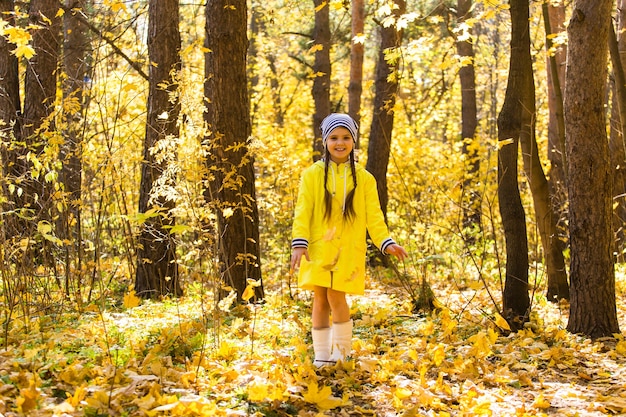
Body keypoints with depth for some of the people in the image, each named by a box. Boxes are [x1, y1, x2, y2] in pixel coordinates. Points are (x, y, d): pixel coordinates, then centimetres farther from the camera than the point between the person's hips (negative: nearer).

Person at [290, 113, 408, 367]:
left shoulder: (364, 178, 7)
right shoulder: (312, 175, 4)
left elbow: (373, 215, 3)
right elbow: (303, 211, -1)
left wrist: (386, 242, -11)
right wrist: (299, 242, -14)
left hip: (348, 249, 0)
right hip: (318, 248, 1)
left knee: (336, 297, -10)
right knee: (320, 299, 2)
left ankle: (341, 352, 8)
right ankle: (322, 355, 13)